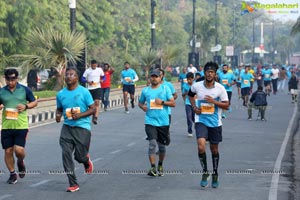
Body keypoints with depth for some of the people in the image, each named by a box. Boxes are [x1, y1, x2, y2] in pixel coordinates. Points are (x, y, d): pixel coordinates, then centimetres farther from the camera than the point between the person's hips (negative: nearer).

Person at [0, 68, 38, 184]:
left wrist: (26, 106, -9)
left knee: (19, 150, -11)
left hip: (21, 125, -2)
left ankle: (20, 162, 25)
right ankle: (12, 174, 22)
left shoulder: (24, 90, 2)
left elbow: (34, 102, 11)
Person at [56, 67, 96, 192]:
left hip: (82, 127, -3)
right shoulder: (61, 94, 7)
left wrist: (80, 115, -17)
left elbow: (93, 109, -3)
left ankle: (87, 160, 39)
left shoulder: (84, 92, -5)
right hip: (67, 127, 3)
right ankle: (73, 184, -1)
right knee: (66, 154, -8)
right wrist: (58, 115, -3)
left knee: (79, 156, -2)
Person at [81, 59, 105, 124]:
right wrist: (87, 81, -19)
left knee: (97, 102, -15)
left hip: (97, 88, 0)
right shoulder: (87, 71, -2)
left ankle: (95, 118, -23)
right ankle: (94, 116, 29)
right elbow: (82, 79, 0)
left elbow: (103, 77, 14)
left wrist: (102, 80, -9)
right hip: (90, 89, 0)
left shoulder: (99, 70, 4)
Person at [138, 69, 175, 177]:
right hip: (150, 121, 0)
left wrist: (162, 102, -15)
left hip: (163, 122, 0)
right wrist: (142, 106, -2)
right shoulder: (145, 90, 7)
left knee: (162, 145, 11)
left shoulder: (165, 89, 2)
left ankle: (160, 166, 31)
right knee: (152, 143, -16)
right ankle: (153, 168, -16)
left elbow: (173, 103, 0)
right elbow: (140, 102, 20)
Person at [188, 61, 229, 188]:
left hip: (215, 122, 1)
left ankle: (215, 175, 30)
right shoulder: (196, 86, -4)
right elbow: (190, 94, 18)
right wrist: (194, 107, 3)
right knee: (201, 146, -20)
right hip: (201, 121, 0)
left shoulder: (220, 88, -8)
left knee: (214, 149, 11)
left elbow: (226, 105, -4)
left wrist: (214, 101, -19)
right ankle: (205, 172, -1)